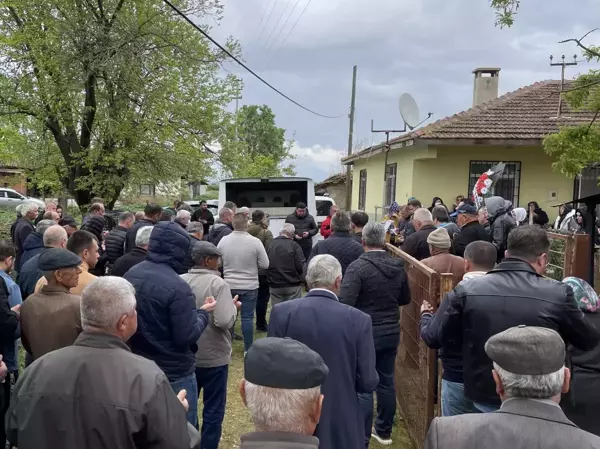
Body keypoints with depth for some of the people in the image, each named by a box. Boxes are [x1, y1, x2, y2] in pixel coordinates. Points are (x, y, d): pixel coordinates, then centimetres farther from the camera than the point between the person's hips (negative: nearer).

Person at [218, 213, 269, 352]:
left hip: (229, 285, 3)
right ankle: (248, 349, 13)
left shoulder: (223, 240, -7)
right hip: (250, 286, -2)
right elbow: (265, 265, -10)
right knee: (247, 317, 5)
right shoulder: (255, 241, -16)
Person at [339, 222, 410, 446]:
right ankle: (384, 431, 31)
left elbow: (345, 302, -24)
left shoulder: (358, 267, -17)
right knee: (386, 382, 17)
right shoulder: (398, 267, 1)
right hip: (391, 332, 6)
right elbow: (405, 299, 13)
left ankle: (361, 439, 8)